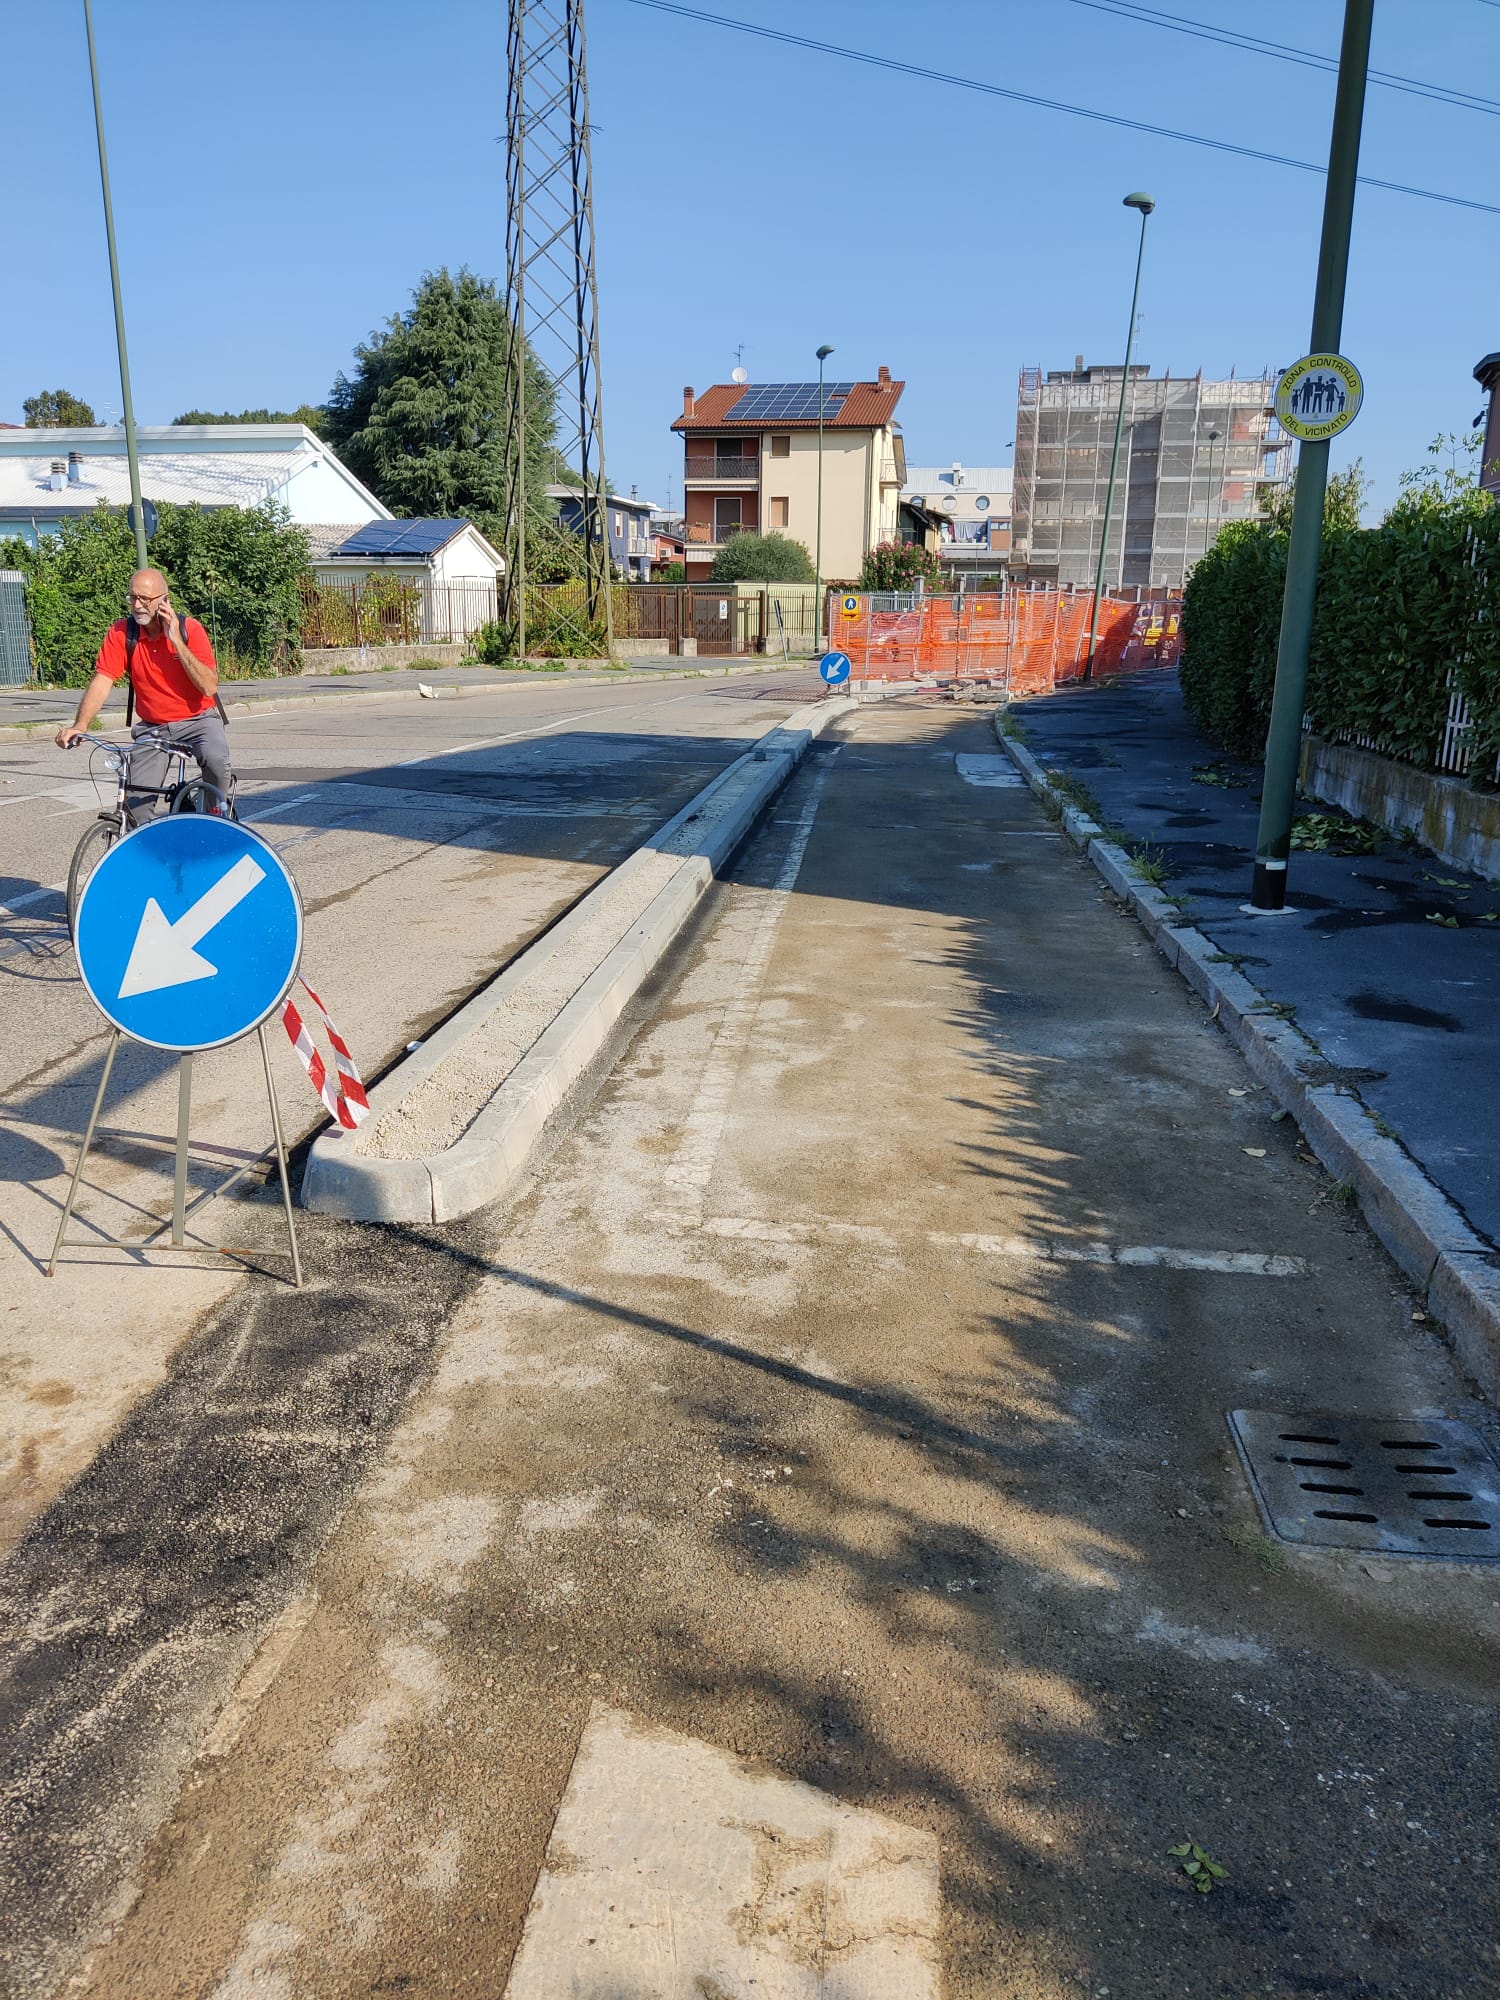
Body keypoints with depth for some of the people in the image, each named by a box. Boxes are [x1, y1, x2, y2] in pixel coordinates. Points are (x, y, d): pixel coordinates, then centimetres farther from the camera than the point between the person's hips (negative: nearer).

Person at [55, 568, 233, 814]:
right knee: (137, 805, -7)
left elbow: (210, 686, -22)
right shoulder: (122, 632, -7)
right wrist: (80, 726, -29)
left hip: (197, 720, -2)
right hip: (152, 727, 2)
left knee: (216, 760, -33)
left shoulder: (189, 629, -12)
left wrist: (176, 640, -26)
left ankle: (217, 813, -6)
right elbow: (102, 682, -14)